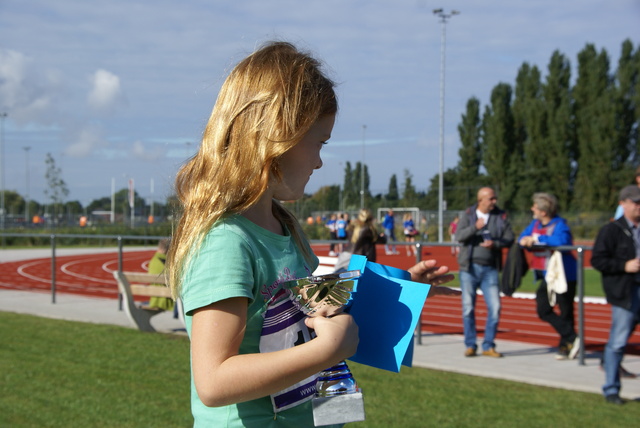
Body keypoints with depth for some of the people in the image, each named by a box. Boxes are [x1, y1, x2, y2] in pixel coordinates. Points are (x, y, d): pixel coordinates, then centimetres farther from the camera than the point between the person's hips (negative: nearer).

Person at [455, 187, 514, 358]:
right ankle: (470, 345, 13)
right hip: (469, 268, -1)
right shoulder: (468, 214, 1)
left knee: (495, 308, -4)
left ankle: (488, 346, 8)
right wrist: (475, 227, -28)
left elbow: (509, 239, 1)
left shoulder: (501, 217, 4)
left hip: (490, 269, 1)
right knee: (468, 308, 3)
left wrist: (495, 244, -17)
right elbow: (459, 236, -12)